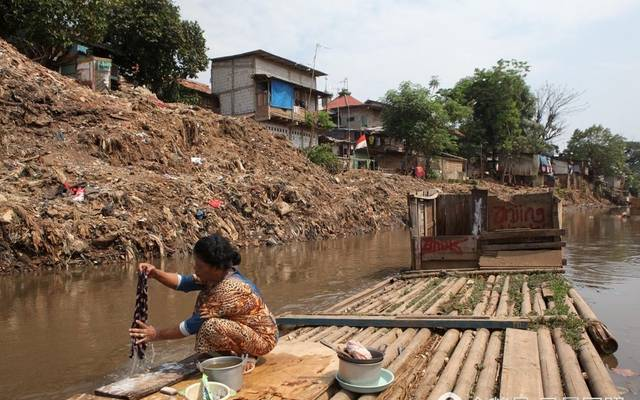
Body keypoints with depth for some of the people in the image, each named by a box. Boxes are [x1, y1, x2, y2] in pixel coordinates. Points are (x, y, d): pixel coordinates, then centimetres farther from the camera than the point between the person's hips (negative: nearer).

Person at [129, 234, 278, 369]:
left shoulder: (229, 289, -31)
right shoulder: (217, 275, -6)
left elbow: (194, 324, -23)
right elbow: (183, 282, 0)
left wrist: (157, 334, -14)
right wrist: (155, 273, -16)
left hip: (263, 338, -9)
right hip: (247, 328, 9)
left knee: (211, 326, -28)